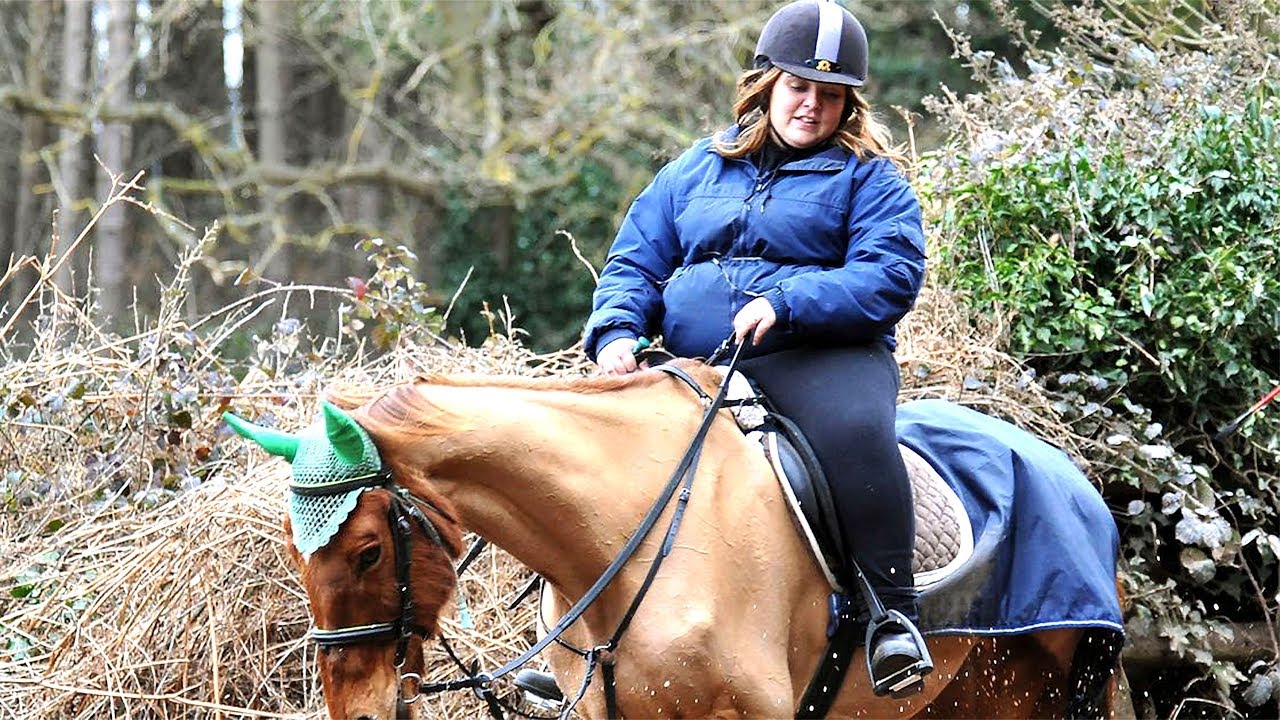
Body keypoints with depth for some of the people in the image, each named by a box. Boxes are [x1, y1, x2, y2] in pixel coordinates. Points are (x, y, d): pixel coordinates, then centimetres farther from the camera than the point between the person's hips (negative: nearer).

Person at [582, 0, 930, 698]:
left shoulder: (866, 176, 9)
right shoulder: (696, 169, 22)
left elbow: (892, 274, -7)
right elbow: (634, 263, 19)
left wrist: (786, 304, -21)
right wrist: (617, 332, -4)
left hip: (820, 356, -4)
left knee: (855, 431, -37)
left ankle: (890, 614, -29)